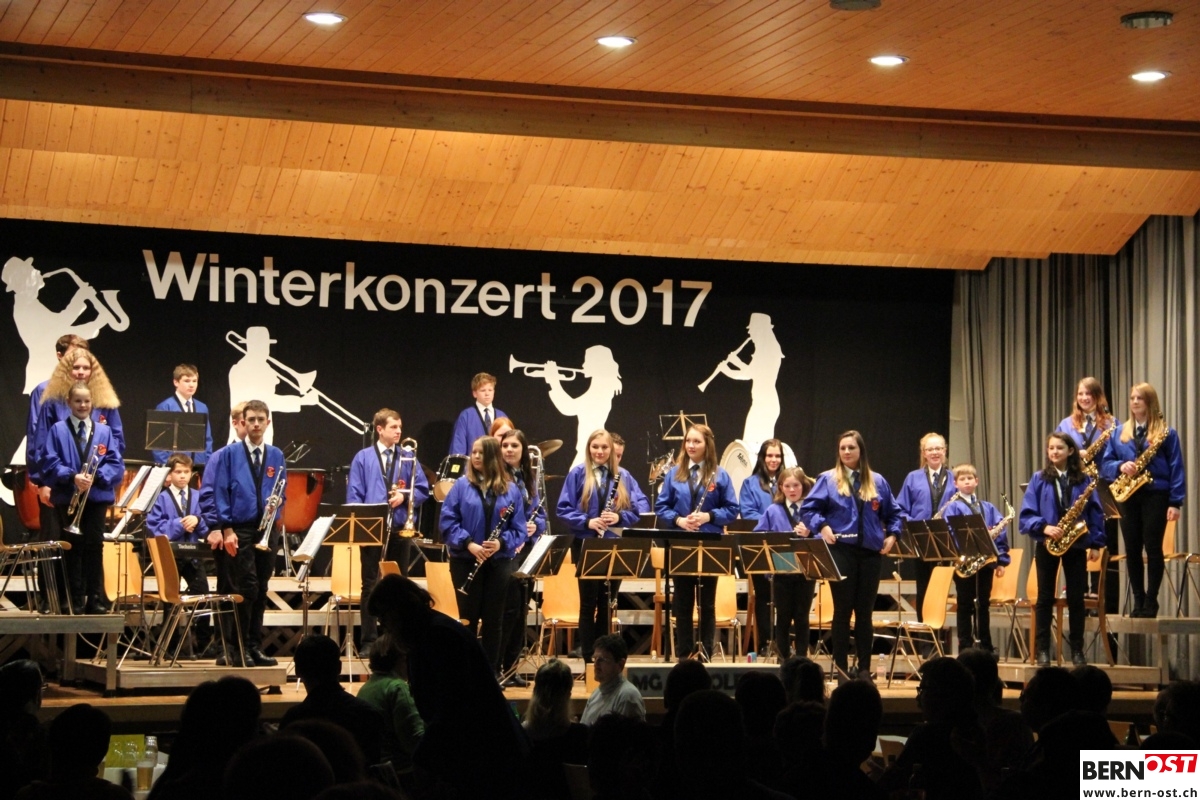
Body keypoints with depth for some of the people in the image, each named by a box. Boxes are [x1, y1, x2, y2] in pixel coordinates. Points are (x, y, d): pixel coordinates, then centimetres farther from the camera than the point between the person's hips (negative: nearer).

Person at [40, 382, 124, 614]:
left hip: (97, 496, 1)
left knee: (94, 545, -1)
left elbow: (116, 465, 2)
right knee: (73, 547, 2)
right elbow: (50, 463, -4)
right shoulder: (58, 430, 3)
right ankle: (75, 600, 5)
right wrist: (72, 477, -19)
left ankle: (96, 599, 3)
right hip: (67, 497, -1)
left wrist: (95, 477, -14)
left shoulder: (104, 431, 8)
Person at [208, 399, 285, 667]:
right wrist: (226, 529, -10)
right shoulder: (230, 454, 0)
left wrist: (277, 505, -8)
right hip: (239, 530, -4)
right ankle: (238, 648, -2)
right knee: (247, 589, -10)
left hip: (266, 531, 4)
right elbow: (220, 493, -3)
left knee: (260, 591, 7)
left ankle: (254, 647, 14)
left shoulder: (276, 456, 11)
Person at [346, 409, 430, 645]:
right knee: (371, 585, 3)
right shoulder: (363, 458, 4)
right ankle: (369, 640, 7)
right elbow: (354, 495, 1)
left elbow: (423, 490, 7)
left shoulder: (408, 458, 8)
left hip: (400, 529, 2)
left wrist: (404, 496, -12)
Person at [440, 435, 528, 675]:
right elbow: (448, 520, -4)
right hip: (466, 561, -1)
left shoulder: (511, 490, 3)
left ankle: (491, 673, 13)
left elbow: (519, 529, 2)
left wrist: (502, 542, -17)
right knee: (468, 618, 2)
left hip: (499, 563, 1)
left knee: (494, 620, 6)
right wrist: (468, 543, -17)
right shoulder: (462, 485, 0)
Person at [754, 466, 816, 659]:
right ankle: (783, 660, 14)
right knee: (783, 617, 7)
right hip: (781, 571, 1)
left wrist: (808, 535, -19)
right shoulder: (773, 511, 3)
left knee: (801, 617, 6)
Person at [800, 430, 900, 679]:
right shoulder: (828, 479, 3)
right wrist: (822, 527, -13)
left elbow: (893, 513, 17)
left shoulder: (877, 482, 10)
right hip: (841, 551, -2)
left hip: (870, 552, 2)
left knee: (865, 612, 6)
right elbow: (807, 508, 1)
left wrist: (892, 535, 2)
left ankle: (864, 668, 11)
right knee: (842, 610, 0)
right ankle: (841, 667, 5)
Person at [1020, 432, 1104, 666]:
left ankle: (1077, 650, 9)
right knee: (1045, 597, 3)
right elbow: (1027, 514, -3)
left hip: (1076, 546, 0)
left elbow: (1095, 514, 3)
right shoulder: (1039, 479, 2)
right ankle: (1042, 650, 6)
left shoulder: (1083, 480, 3)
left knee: (1076, 598, 3)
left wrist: (1095, 543, -4)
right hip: (1047, 545, 0)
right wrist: (1044, 527, -19)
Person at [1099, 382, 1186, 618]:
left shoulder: (1166, 433, 1)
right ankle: (1138, 602, 12)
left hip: (1155, 495, -4)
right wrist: (1120, 466, -13)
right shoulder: (1119, 432, 12)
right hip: (1128, 497, 4)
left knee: (1153, 548, -4)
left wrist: (1175, 502, -9)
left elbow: (1176, 468, -2)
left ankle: (1151, 602, 2)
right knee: (1132, 550, 5)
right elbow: (1105, 463, 9)